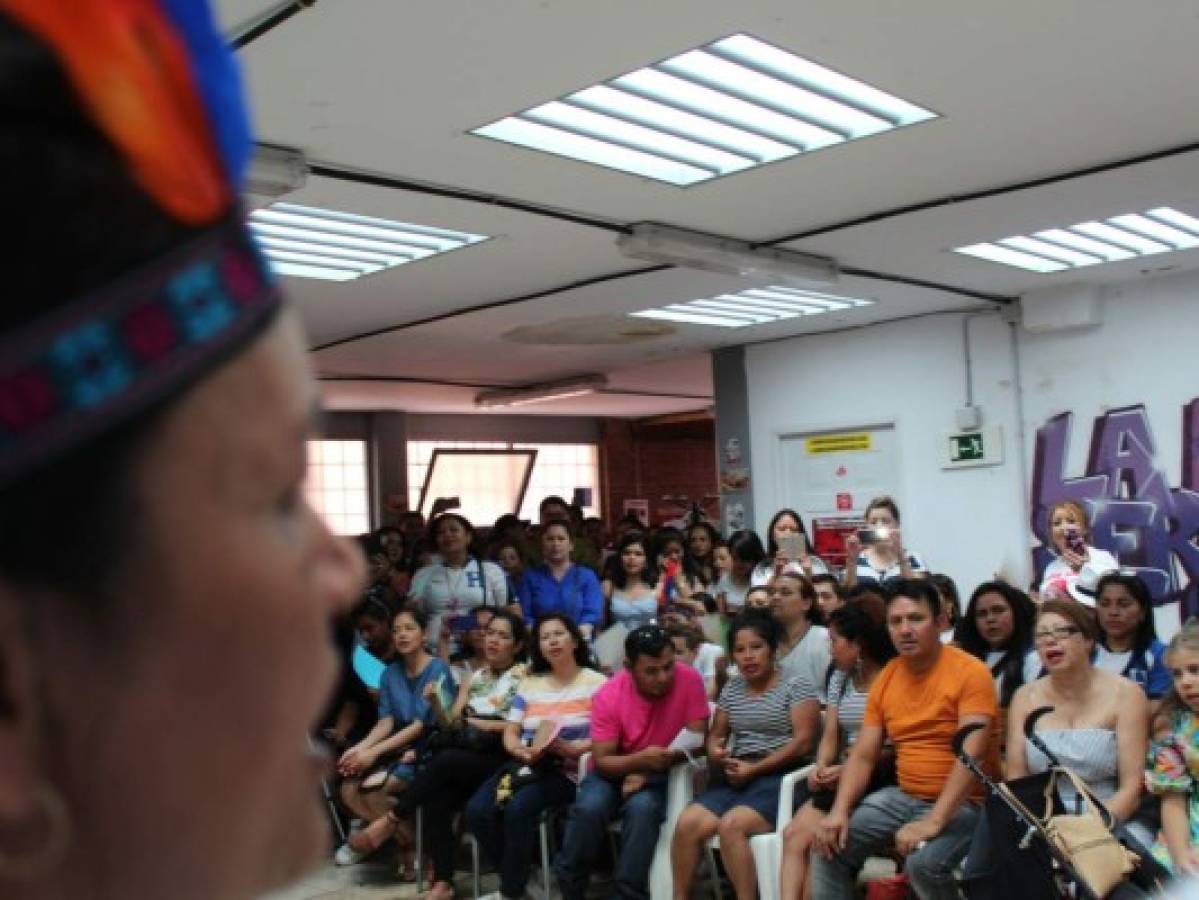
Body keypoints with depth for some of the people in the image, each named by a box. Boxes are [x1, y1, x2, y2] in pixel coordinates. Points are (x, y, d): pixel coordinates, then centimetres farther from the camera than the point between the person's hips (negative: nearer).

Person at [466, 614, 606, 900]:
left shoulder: (595, 683, 2)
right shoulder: (529, 684, 19)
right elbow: (510, 733, 14)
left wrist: (569, 749, -23)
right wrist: (522, 750, -8)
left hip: (568, 771, -5)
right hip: (527, 765, 5)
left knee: (518, 808, -32)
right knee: (477, 810, -21)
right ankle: (516, 874, 1)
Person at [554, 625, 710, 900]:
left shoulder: (689, 680, -18)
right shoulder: (608, 695, -17)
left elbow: (697, 742, -14)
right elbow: (602, 761, -16)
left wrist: (647, 772, -23)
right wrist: (641, 759, -36)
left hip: (661, 774, -1)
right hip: (615, 770, 1)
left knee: (642, 808, -32)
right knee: (589, 808, -28)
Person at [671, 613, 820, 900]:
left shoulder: (797, 685, 1)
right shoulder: (732, 687, 18)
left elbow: (803, 742, -8)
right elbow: (716, 734, 20)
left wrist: (755, 769, -14)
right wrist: (716, 753, -5)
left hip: (781, 778, -5)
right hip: (736, 779, 5)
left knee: (730, 825, -31)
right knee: (686, 824, -20)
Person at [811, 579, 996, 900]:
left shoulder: (971, 671, -13)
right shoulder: (885, 678, 6)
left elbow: (972, 756, -23)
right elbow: (862, 757, 6)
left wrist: (933, 822, -31)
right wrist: (839, 811, -10)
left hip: (961, 803, -6)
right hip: (902, 797, 6)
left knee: (923, 862, -31)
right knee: (830, 844, -7)